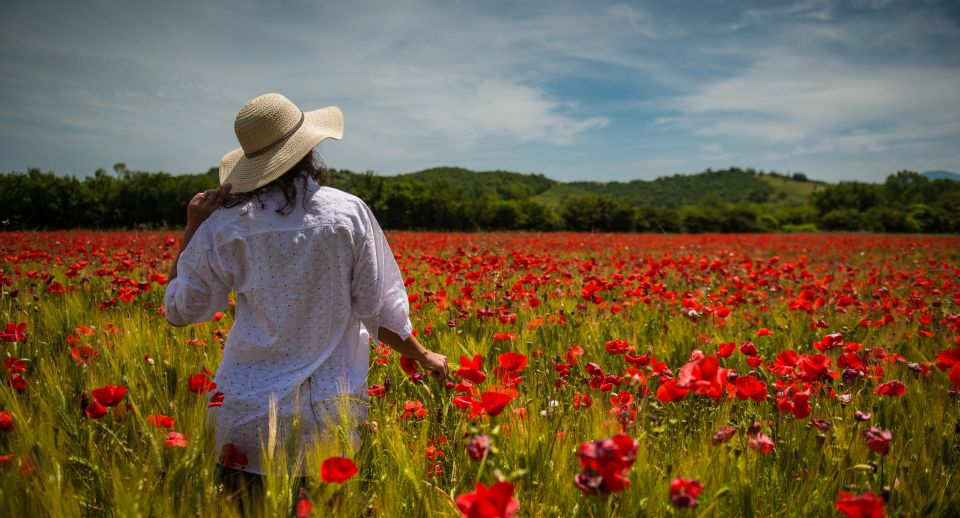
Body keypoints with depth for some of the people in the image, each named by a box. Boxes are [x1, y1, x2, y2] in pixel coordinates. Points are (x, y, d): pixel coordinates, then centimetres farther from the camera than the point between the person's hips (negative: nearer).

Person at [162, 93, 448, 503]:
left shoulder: (225, 226, -6)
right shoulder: (349, 214, -8)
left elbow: (181, 311, 6)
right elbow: (380, 309, -3)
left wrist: (192, 230, 9)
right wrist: (423, 356, 13)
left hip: (249, 413, 1)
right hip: (330, 411, 0)